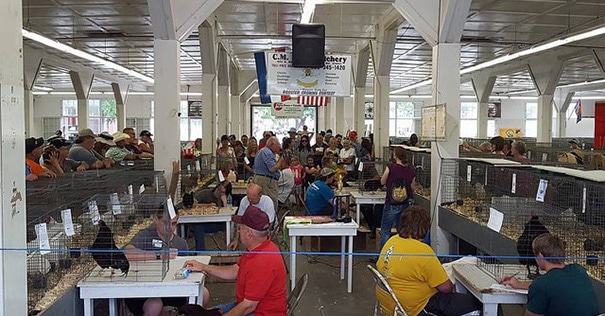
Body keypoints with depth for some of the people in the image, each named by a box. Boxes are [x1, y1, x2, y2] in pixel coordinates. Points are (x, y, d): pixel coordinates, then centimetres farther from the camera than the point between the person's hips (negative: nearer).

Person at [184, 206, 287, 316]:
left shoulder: (263, 263, -32)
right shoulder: (257, 248, 2)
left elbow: (248, 306, -26)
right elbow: (235, 271, 15)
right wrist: (203, 267, 13)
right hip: (247, 304, 10)